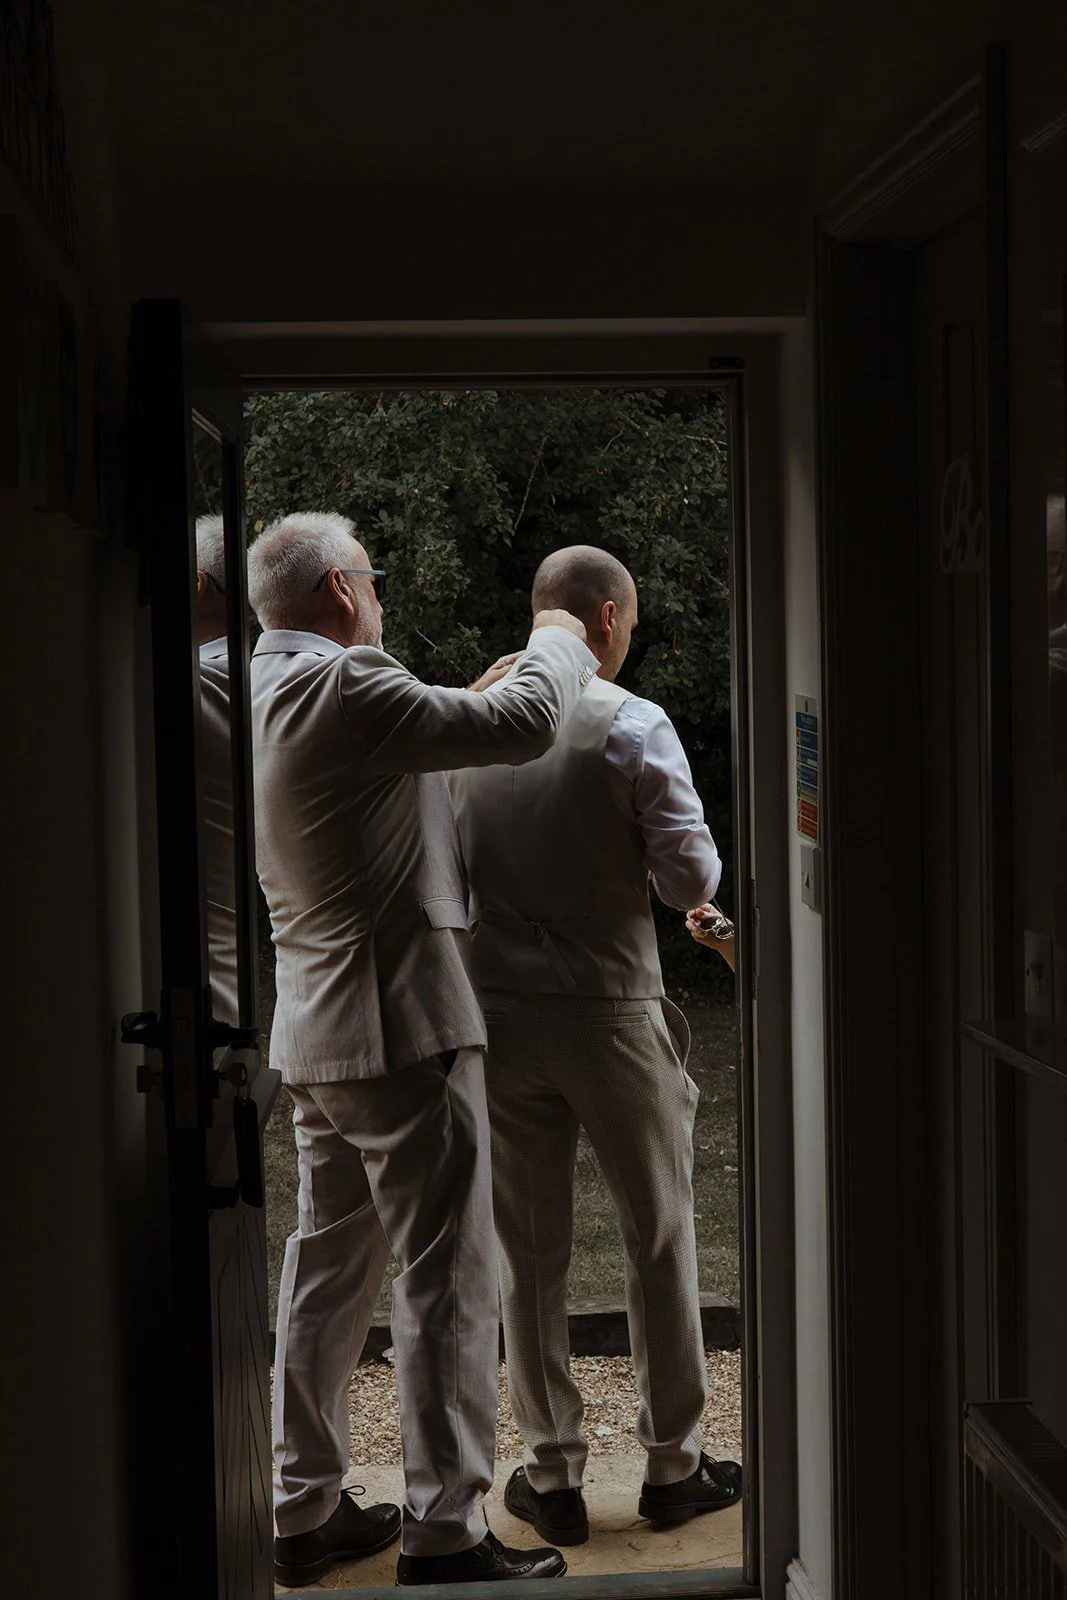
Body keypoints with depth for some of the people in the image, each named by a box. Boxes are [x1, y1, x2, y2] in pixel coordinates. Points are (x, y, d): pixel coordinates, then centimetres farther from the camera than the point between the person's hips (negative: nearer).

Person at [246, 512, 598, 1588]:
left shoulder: (260, 694, 11)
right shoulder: (342, 685, -19)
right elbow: (522, 724, -19)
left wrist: (499, 678, 21)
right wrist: (558, 642, 0)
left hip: (317, 1035, 10)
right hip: (403, 1026, -10)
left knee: (328, 1268, 15)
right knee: (446, 1279, -3)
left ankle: (304, 1509, 23)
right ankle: (442, 1532, 2)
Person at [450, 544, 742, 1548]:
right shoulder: (633, 726, -10)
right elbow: (692, 877, -12)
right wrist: (669, 873, 10)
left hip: (498, 1013, 3)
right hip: (611, 1010, -3)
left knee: (528, 1252, 10)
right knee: (659, 1238, 12)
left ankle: (551, 1478, 16)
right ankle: (672, 1464, 20)